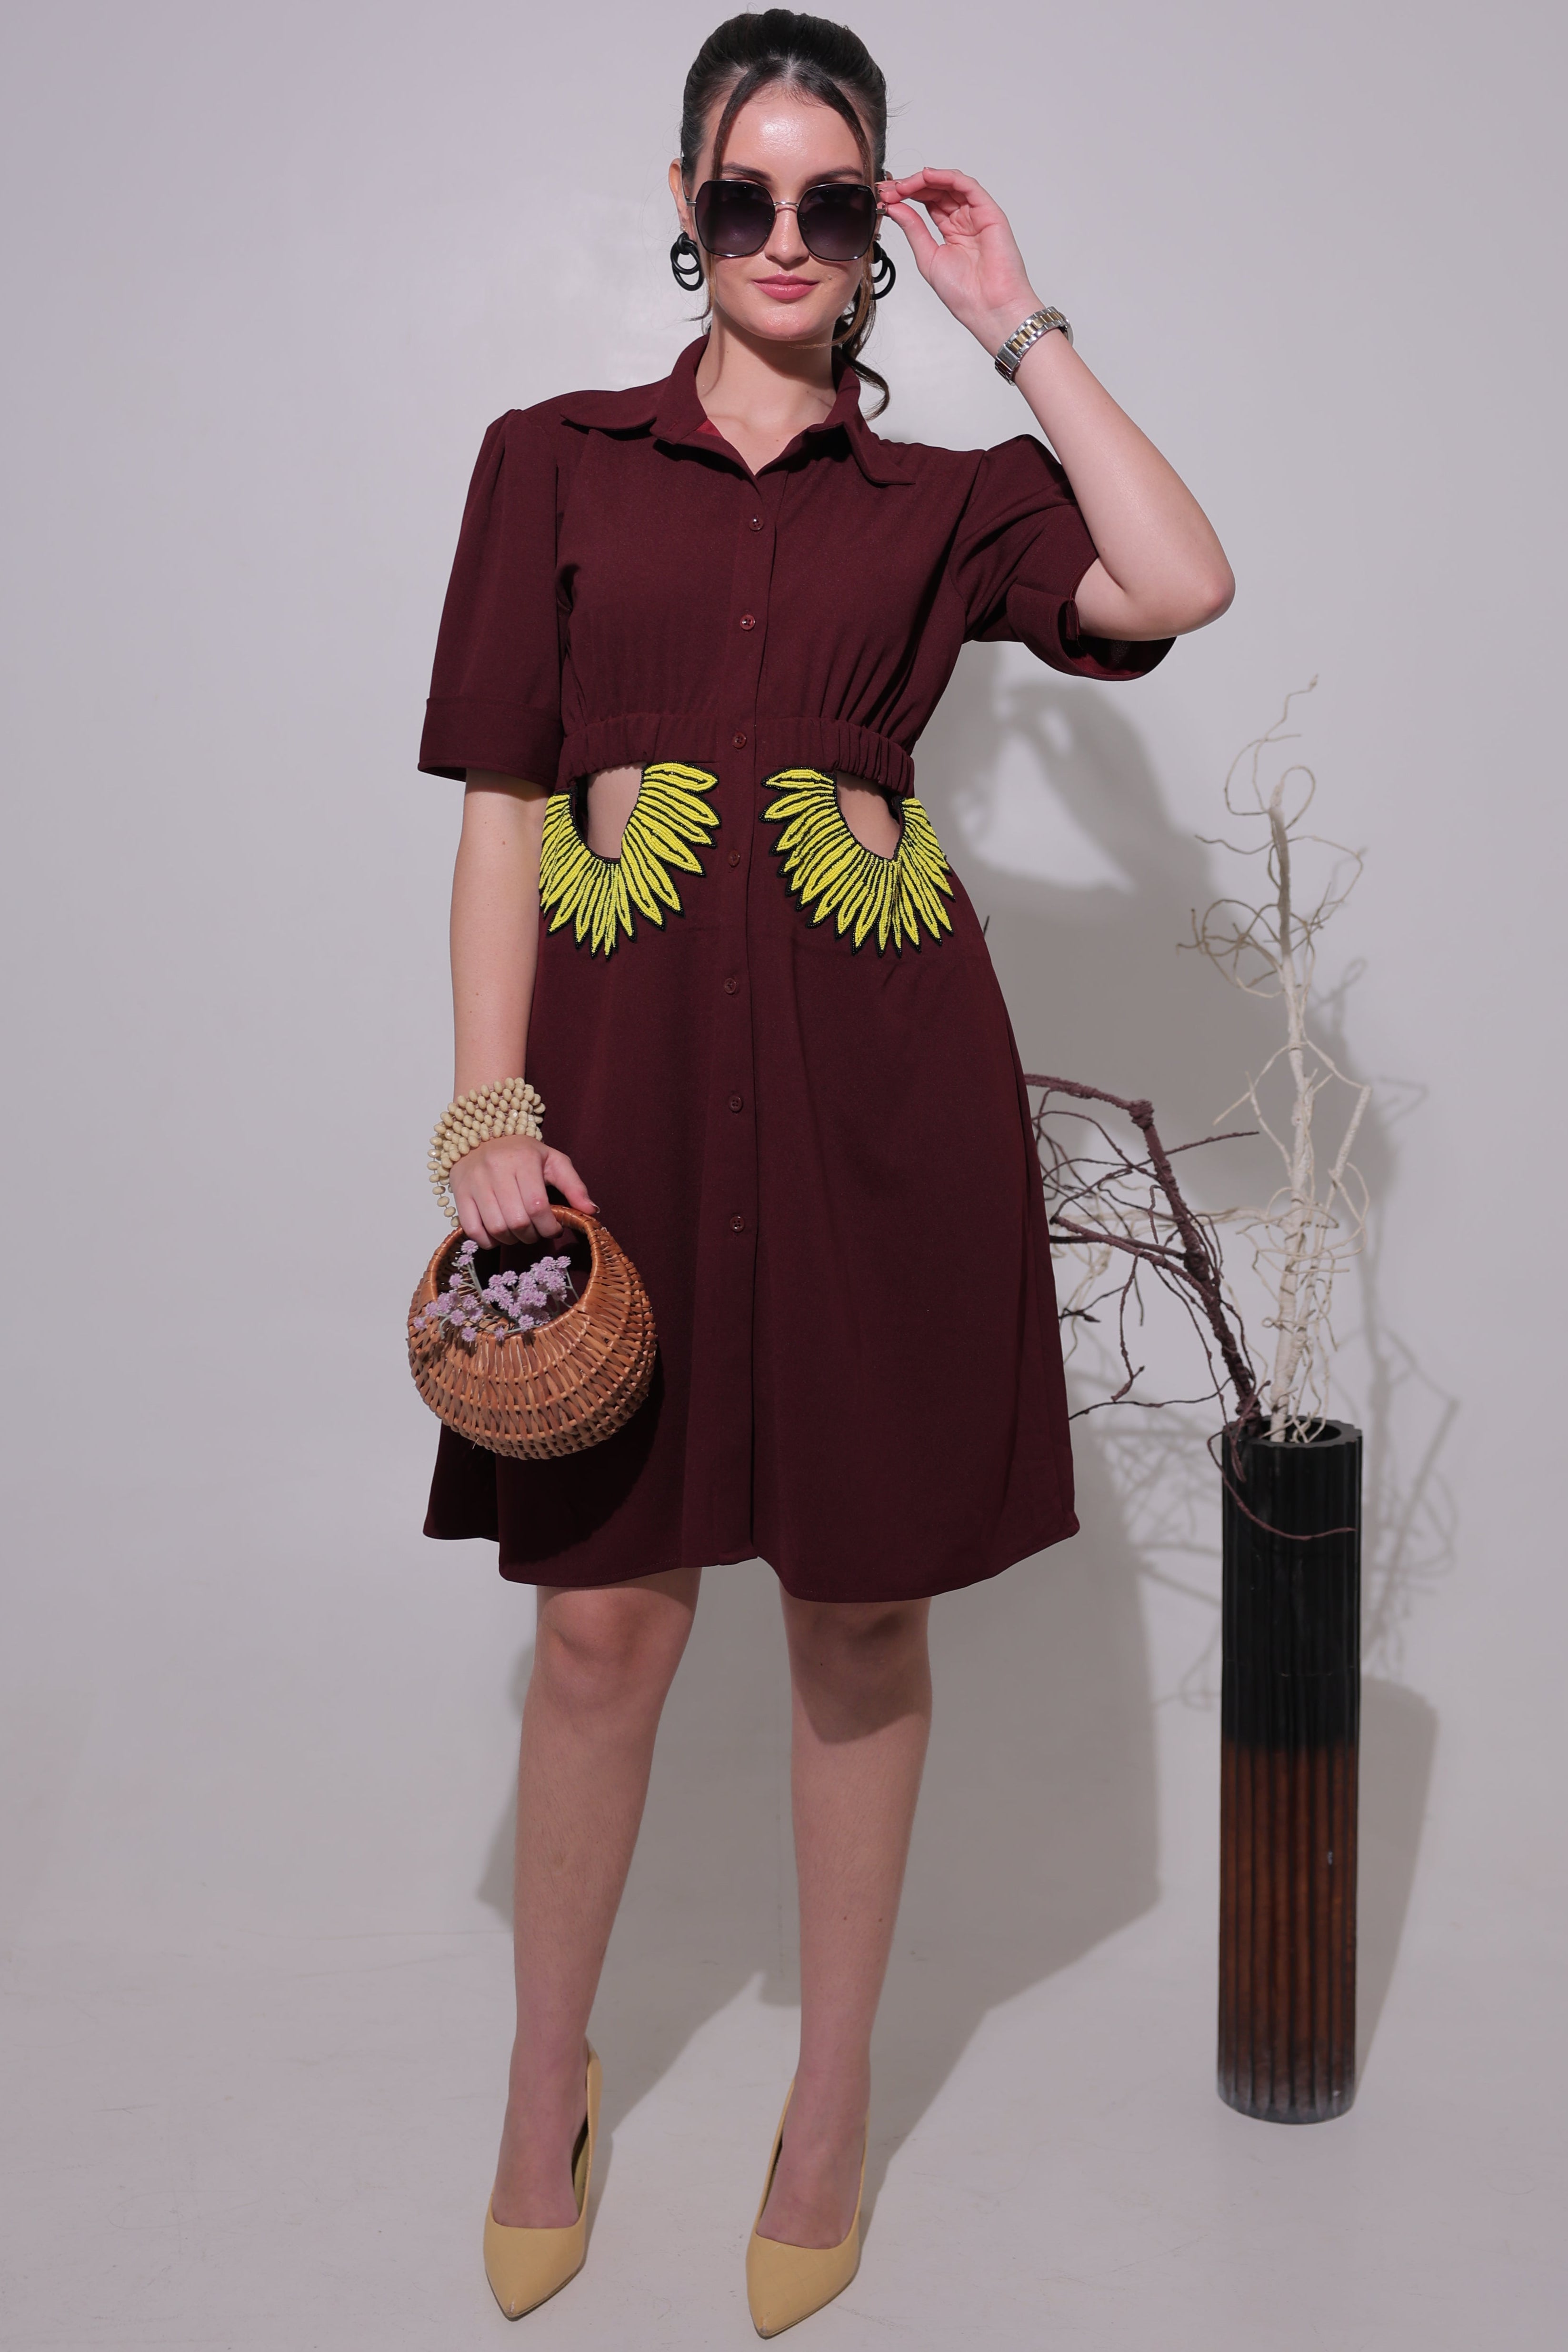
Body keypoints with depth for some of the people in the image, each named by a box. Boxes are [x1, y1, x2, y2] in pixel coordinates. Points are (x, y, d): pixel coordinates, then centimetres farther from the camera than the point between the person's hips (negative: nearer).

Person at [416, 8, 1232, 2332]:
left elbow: (1183, 585, -8)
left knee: (862, 1600, 8)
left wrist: (1017, 319, 0)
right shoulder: (557, 460, 9)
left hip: (877, 1063, 1)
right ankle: (546, 2087, 30)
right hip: (629, 1046, 0)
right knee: (604, 1607, 7)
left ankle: (835, 2096, 29)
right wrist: (491, 1112, -7)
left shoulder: (946, 500, 11)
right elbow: (504, 808, 3)